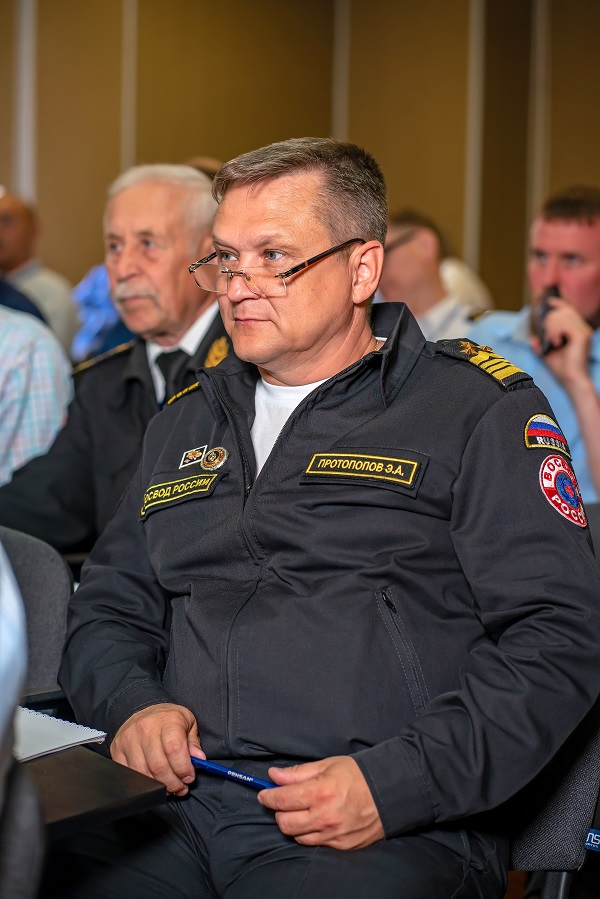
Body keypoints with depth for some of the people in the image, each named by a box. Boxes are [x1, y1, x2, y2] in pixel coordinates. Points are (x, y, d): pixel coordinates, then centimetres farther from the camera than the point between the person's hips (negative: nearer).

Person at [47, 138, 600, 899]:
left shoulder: (475, 408, 4)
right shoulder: (184, 423, 22)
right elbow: (107, 608, 25)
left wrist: (393, 786, -15)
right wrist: (133, 703, 2)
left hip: (392, 834, -4)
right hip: (175, 804, 4)